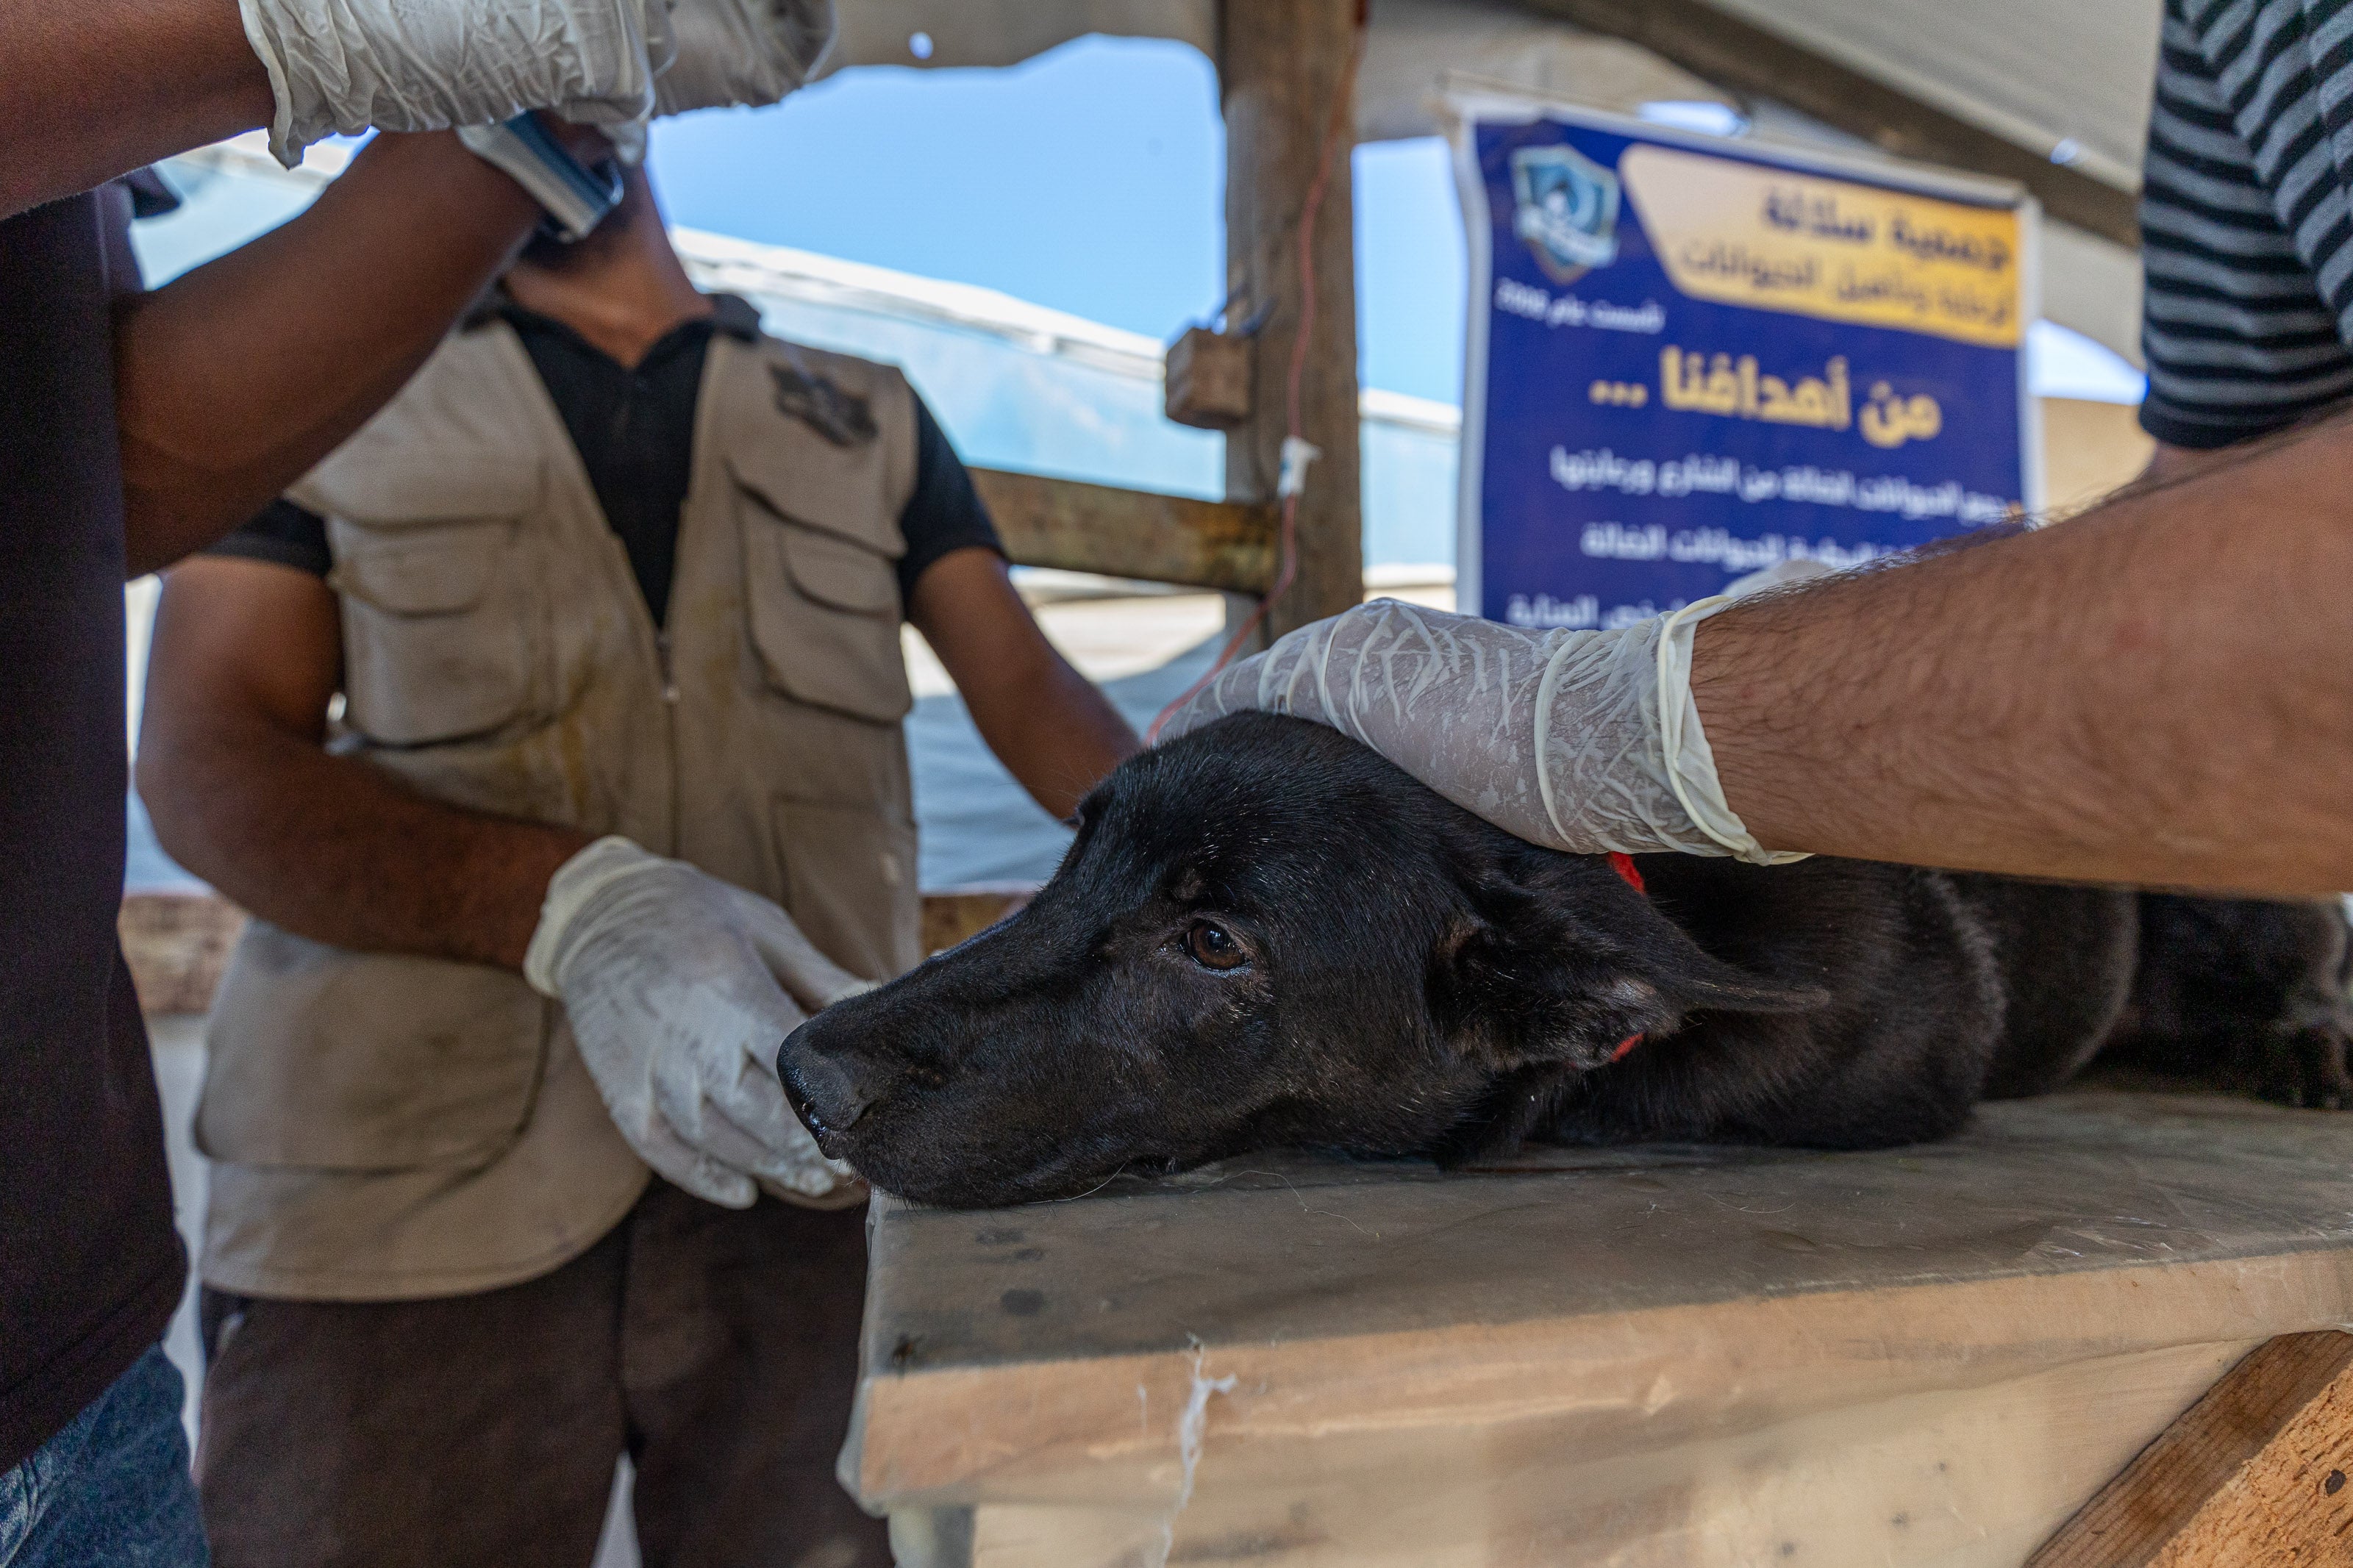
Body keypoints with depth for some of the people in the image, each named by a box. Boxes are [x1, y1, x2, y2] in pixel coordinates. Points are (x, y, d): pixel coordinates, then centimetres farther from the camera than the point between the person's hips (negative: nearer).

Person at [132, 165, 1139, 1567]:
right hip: (416, 1197, 0)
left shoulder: (871, 424, 15)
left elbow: (1032, 691, 5)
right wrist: (574, 905, -23)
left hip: (812, 1177, 2)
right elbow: (206, 765, -4)